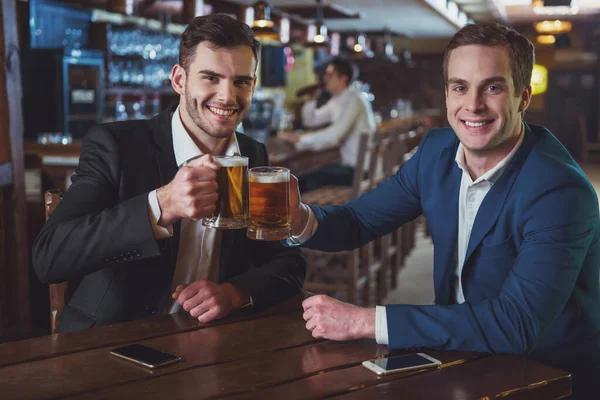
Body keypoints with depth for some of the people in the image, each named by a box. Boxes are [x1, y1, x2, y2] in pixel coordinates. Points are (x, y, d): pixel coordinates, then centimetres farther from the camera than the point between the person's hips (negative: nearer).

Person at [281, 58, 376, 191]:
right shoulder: (336, 101, 11)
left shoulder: (354, 101, -18)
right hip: (349, 163, 9)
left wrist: (299, 139, -25)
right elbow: (310, 120, 20)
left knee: (309, 179, -18)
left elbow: (334, 135, -29)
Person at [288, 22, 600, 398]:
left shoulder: (560, 192, -25)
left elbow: (515, 324, -32)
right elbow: (359, 220, 4)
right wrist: (301, 220, -20)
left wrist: (363, 321, -33)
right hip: (460, 354, 5)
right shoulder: (439, 149, -4)